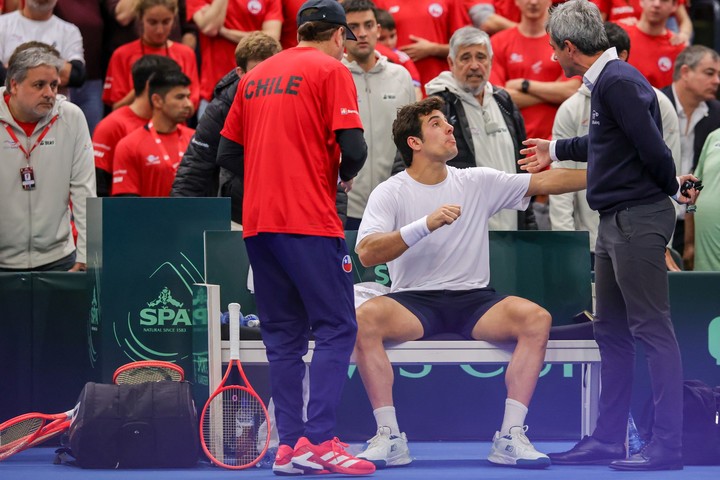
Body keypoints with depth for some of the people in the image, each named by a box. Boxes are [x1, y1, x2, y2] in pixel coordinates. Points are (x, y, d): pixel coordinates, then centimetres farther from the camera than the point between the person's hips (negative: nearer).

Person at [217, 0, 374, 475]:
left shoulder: (255, 76, 15)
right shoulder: (332, 71, -2)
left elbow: (228, 154, 15)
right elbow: (353, 148, -12)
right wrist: (344, 175, 8)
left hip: (258, 222, 6)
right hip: (309, 222, -6)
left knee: (284, 336, 10)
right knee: (336, 329, -4)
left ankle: (289, 446, 6)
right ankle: (318, 440, -14)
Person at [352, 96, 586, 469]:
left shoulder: (478, 182, 11)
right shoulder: (390, 193, 1)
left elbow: (544, 182, 8)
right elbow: (367, 254, -14)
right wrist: (426, 225, -24)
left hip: (473, 300, 2)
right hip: (414, 302, -2)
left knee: (536, 318, -26)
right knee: (365, 318, -33)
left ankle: (510, 438, -23)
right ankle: (390, 438, -26)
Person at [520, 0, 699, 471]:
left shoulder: (620, 82, -17)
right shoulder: (606, 81, 14)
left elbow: (652, 148, -21)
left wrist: (672, 188, -4)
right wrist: (556, 150, 44)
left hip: (639, 219, -10)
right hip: (616, 221, 10)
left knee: (652, 329, -9)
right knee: (611, 331, 14)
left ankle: (668, 444, -8)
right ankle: (609, 438, 21)